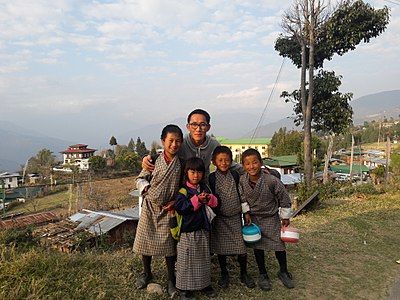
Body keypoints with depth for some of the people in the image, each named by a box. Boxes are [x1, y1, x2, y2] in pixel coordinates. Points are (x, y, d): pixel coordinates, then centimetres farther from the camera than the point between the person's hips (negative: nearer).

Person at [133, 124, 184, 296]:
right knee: (145, 240, 11)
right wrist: (147, 189, -19)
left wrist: (176, 201, -8)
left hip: (168, 208, 0)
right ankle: (146, 273, 36)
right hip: (150, 206, 0)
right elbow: (140, 179, -1)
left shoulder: (181, 163, -5)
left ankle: (171, 280, 25)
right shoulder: (154, 160, -9)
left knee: (168, 243, 6)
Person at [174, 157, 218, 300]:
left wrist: (209, 199, -14)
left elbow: (216, 203, 8)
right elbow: (179, 206, -23)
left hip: (203, 230, 6)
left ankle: (204, 284, 34)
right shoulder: (183, 190, -10)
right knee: (187, 260, 4)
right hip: (188, 231, -5)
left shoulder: (205, 188, 8)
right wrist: (197, 200, -27)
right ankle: (185, 288, 19)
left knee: (204, 258, 17)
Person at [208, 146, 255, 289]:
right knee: (221, 247, 10)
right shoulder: (211, 178, -9)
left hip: (236, 217, 2)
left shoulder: (235, 175, -1)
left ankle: (244, 273, 25)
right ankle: (224, 274, 31)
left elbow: (241, 193, 9)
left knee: (242, 246, 3)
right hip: (220, 218, -1)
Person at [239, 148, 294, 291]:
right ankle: (263, 275, 28)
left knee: (279, 245, 6)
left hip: (271, 217, -2)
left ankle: (283, 271, 32)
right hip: (253, 218, 2)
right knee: (257, 246, 9)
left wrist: (285, 216, -4)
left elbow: (284, 198, -11)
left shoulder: (271, 180, -25)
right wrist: (246, 212, -4)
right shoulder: (242, 181, -16)